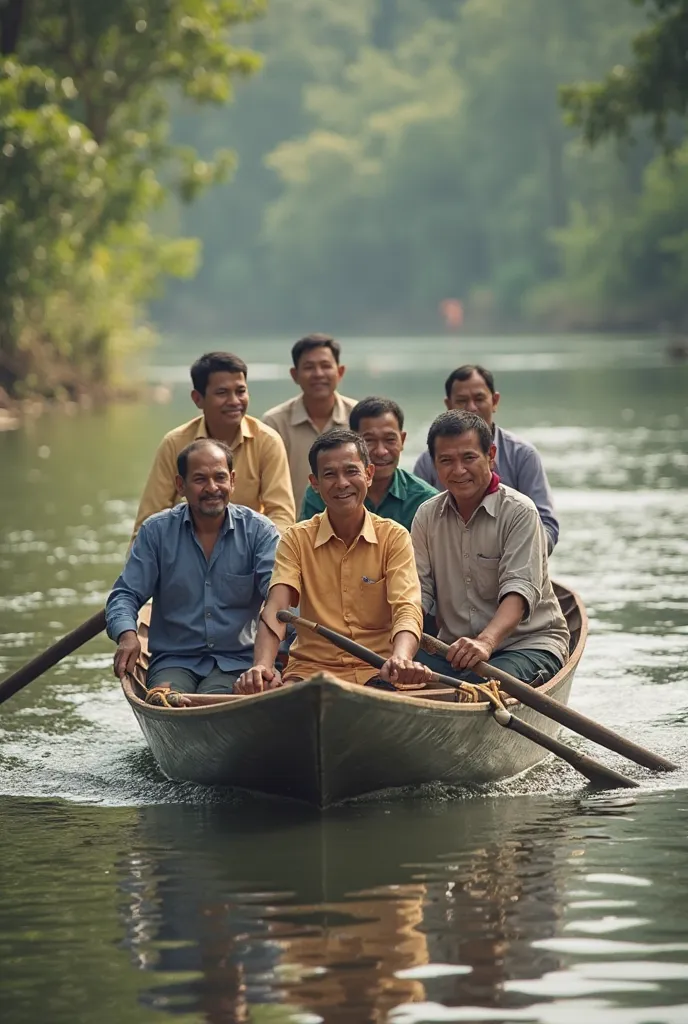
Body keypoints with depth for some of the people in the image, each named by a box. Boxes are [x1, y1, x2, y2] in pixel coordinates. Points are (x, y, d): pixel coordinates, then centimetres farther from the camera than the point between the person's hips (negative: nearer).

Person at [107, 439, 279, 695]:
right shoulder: (156, 531, 6)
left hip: (236, 661, 0)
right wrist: (127, 635, -18)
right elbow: (126, 594, 6)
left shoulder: (258, 531, 3)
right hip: (174, 661, 0)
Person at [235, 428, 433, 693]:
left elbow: (406, 609, -12)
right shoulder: (296, 539, 6)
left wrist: (401, 658, -37)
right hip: (311, 667, 1)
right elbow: (276, 609, -8)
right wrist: (262, 666, -30)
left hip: (378, 672, -1)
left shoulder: (394, 537, 3)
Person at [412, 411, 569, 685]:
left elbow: (520, 588, -20)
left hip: (528, 642, -4)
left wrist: (486, 641, -39)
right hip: (454, 647, 4)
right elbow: (419, 588, 4)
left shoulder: (519, 512, -8)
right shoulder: (427, 516, 9)